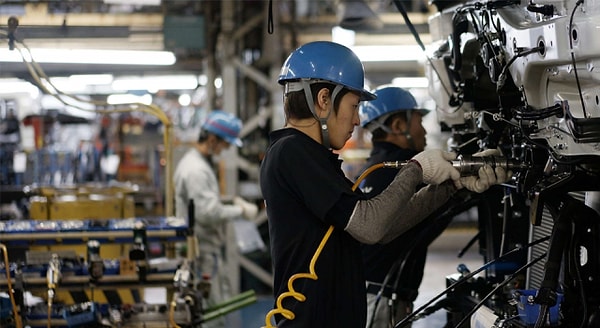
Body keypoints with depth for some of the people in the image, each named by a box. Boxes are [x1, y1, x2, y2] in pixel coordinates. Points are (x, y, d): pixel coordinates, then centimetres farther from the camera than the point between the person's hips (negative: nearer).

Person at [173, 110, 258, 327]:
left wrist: (231, 202, 9)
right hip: (203, 248, -11)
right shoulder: (196, 170, -20)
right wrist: (241, 211, -13)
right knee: (214, 307, -6)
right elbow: (209, 213, -25)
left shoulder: (193, 161, 14)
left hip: (208, 246, 11)